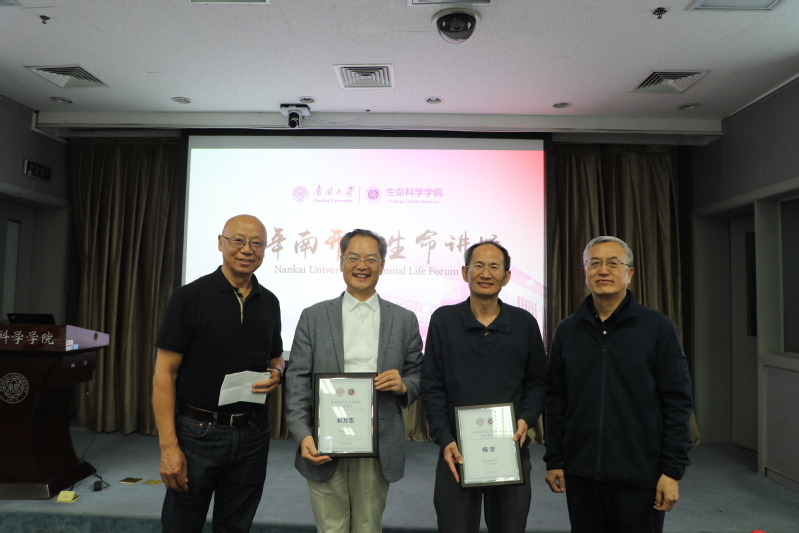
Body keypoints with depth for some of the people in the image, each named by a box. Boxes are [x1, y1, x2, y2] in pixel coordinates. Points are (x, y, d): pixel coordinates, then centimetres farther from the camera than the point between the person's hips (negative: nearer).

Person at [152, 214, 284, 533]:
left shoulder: (269, 302, 5)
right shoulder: (190, 297, -9)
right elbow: (164, 374, -10)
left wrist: (276, 374, -7)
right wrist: (169, 446, -15)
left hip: (252, 433, 4)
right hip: (198, 432, -4)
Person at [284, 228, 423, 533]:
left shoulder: (404, 320, 6)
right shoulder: (313, 317, 3)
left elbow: (418, 376, 10)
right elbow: (297, 382, 0)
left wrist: (403, 385, -13)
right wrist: (303, 436, -11)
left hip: (379, 451, 1)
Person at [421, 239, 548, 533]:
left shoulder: (525, 323, 1)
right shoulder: (442, 320, -4)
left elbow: (537, 381, 7)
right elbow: (432, 387, -4)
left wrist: (526, 419, -10)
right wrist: (444, 440, -11)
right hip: (457, 451, -1)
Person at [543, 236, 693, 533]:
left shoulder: (659, 328, -5)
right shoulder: (567, 331, 3)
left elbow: (677, 403, -5)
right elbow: (556, 402, 6)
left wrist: (673, 471, -8)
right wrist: (553, 461, 5)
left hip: (640, 476, -2)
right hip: (580, 474, 3)